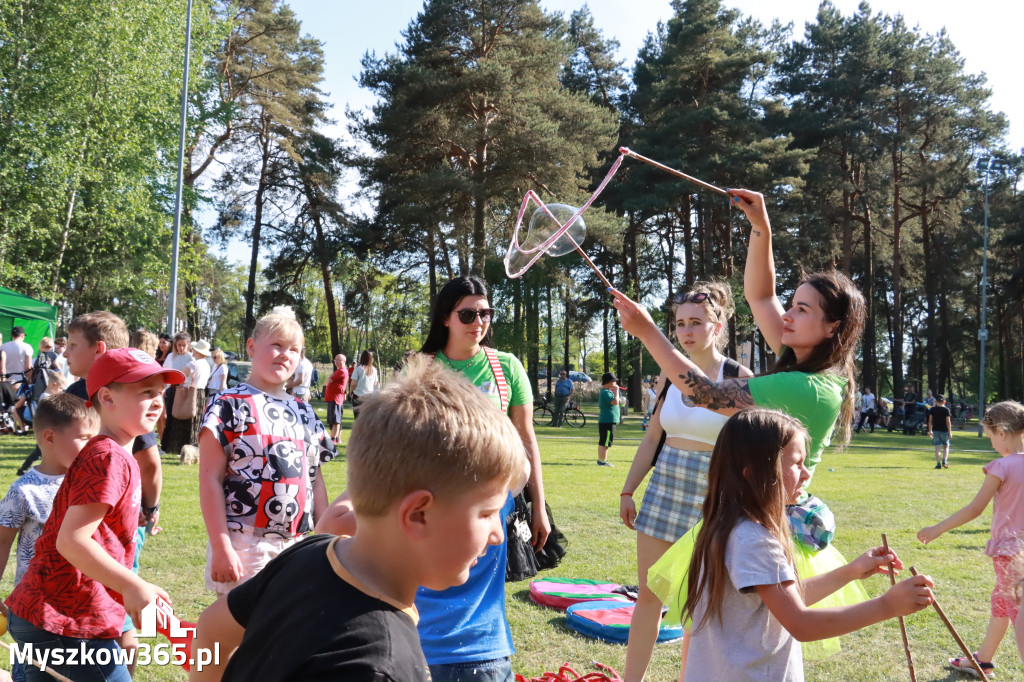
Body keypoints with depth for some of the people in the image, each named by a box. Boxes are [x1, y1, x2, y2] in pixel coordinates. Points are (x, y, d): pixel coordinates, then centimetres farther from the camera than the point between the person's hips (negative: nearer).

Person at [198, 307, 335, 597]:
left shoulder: (304, 412, 13)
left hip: (297, 545, 6)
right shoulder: (230, 405, -5)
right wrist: (221, 547, -15)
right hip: (242, 546, -6)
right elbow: (211, 480, -10)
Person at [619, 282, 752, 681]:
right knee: (648, 594, 8)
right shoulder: (671, 375, 6)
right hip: (664, 490, 4)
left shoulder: (738, 377, -8)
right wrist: (628, 490, 12)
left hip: (712, 499, -4)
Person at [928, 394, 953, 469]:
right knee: (946, 446, 14)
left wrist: (930, 431, 10)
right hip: (944, 430, -1)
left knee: (937, 447, 3)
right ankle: (944, 461, -3)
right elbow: (948, 422, -8)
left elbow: (930, 421, 2)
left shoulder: (932, 410, 1)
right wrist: (950, 432, -4)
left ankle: (938, 464, 1)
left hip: (935, 430, 1)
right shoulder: (946, 410, -6)